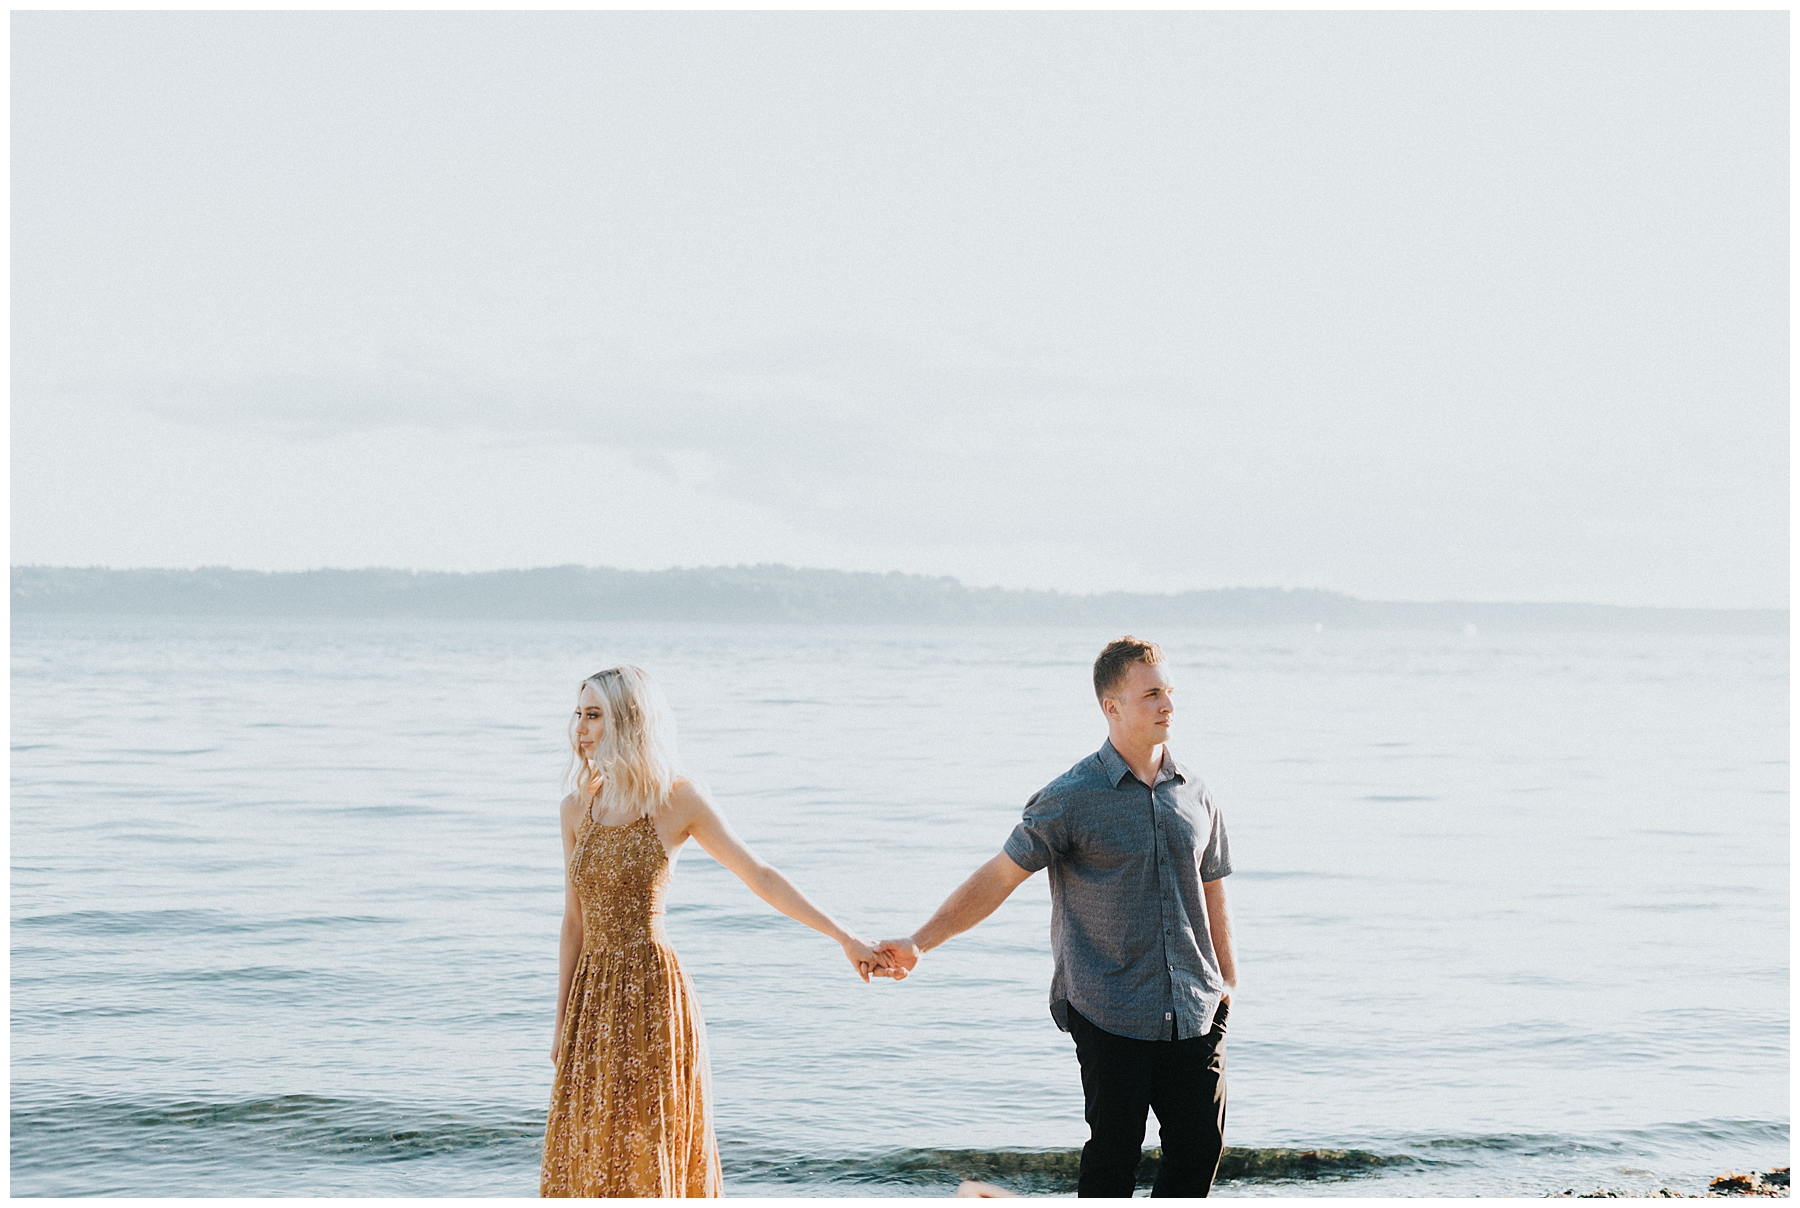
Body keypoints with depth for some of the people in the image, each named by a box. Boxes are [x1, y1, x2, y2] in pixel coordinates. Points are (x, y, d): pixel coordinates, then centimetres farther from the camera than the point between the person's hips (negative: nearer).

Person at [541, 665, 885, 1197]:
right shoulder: (576, 808, 7)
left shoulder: (677, 800, -5)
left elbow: (759, 876, -4)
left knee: (651, 1148, -1)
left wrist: (846, 939, -8)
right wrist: (561, 1021, 11)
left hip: (653, 993, -5)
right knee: (587, 1150, 7)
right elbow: (574, 920, 12)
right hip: (593, 997, 5)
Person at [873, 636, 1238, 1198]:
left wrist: (1227, 979, 20)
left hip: (1194, 1013, 5)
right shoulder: (1072, 798, -8)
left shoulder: (1191, 791, 8)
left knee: (1201, 1147, 4)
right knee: (1113, 1152, -1)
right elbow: (998, 877, -8)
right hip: (1111, 1015, -5)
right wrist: (919, 942, -15)